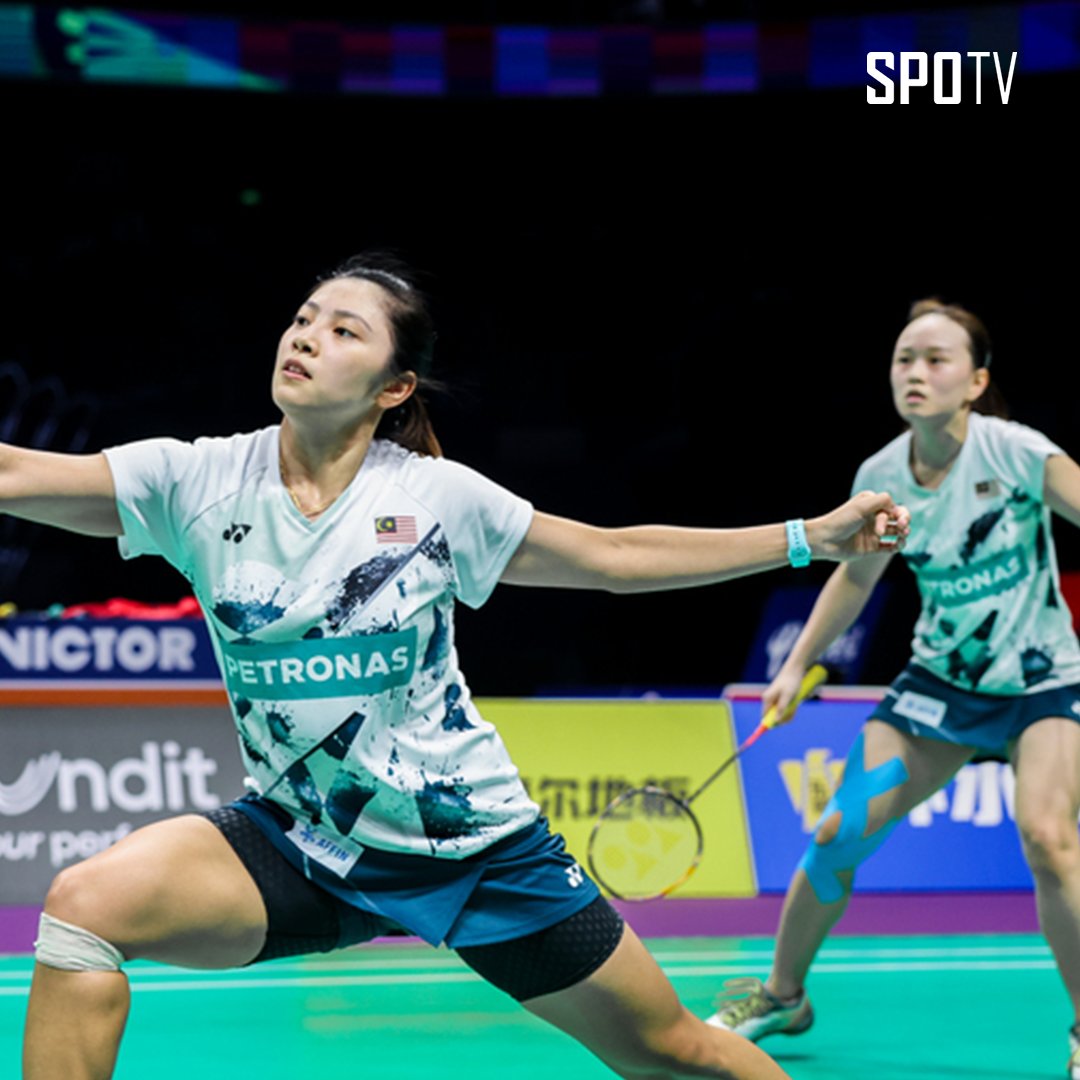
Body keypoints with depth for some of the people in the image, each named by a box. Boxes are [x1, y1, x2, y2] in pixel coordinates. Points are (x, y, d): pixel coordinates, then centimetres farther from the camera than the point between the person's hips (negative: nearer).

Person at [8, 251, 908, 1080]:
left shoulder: (438, 498, -9)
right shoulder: (197, 484, -9)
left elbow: (615, 557, 2)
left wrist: (814, 536, 1)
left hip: (475, 843, -1)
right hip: (297, 843, 1)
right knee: (84, 903, -23)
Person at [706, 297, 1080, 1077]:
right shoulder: (881, 477, -5)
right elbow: (855, 576, 13)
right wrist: (798, 664, 12)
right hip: (939, 682, 4)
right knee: (840, 832, -1)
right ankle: (781, 996, 22)